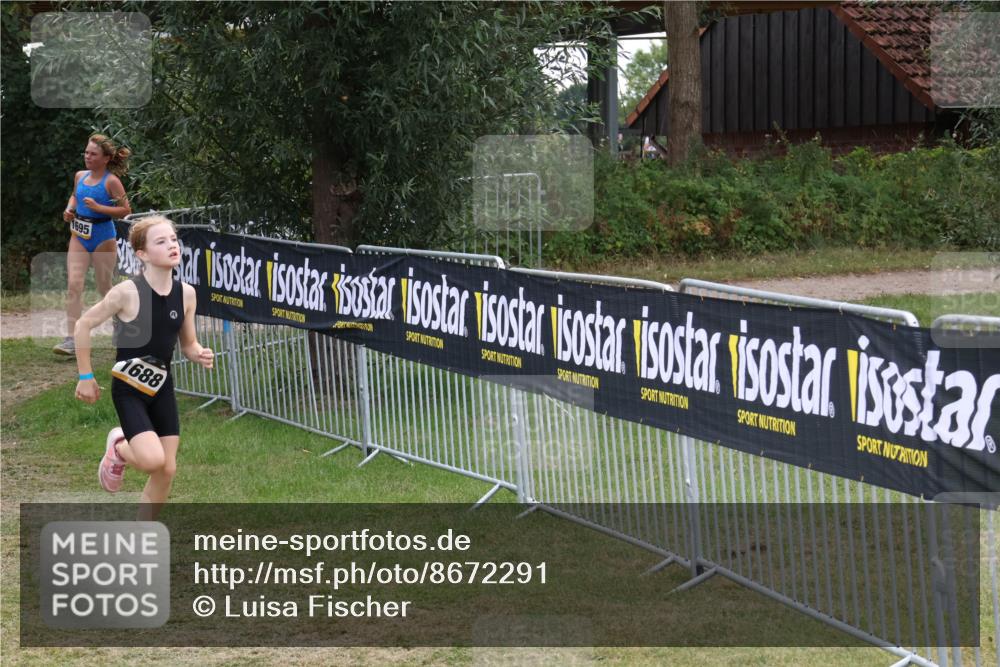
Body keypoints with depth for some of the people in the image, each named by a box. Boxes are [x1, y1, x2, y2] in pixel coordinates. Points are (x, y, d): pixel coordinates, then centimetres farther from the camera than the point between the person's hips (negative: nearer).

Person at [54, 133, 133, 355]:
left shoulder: (111, 181, -12)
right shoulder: (80, 176, 6)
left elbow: (125, 210, -14)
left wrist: (98, 207, -23)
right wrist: (69, 210, 6)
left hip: (102, 237, -4)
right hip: (79, 237, 5)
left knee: (104, 287, 10)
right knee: (73, 285, -10)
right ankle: (70, 339, -14)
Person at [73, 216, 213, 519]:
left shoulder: (186, 294, -3)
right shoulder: (127, 292, -19)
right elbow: (83, 325, -8)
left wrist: (200, 355, -13)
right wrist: (86, 377, -5)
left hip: (161, 387, 6)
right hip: (129, 388, -6)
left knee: (167, 470, 4)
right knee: (152, 459, -22)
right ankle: (119, 448, 13)